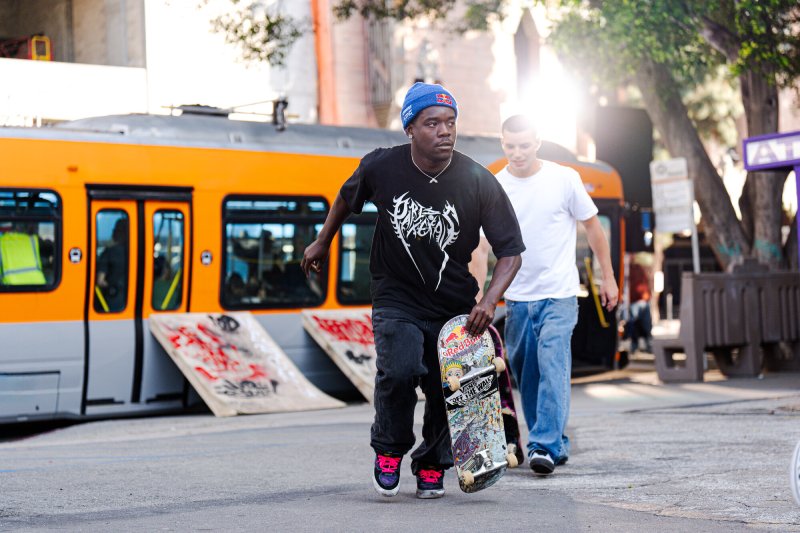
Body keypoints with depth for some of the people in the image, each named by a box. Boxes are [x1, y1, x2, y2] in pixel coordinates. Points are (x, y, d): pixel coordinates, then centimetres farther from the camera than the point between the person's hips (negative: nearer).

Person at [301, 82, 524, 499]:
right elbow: (347, 198, 12)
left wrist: (489, 302, -24)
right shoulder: (382, 167, -12)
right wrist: (322, 244, 24)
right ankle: (389, 450, 5)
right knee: (400, 370, -24)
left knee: (446, 388, -1)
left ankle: (431, 465, 28)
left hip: (454, 305, 1)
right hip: (396, 299, -1)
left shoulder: (478, 182, -14)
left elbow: (510, 251, -9)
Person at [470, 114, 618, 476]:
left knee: (552, 367, -17)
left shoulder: (563, 179, -4)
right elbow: (481, 246, 0)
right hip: (516, 298, 3)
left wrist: (608, 277, 8)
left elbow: (593, 227, 7)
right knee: (526, 375, 9)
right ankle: (556, 444, 24)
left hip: (558, 296, -3)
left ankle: (545, 446, -19)